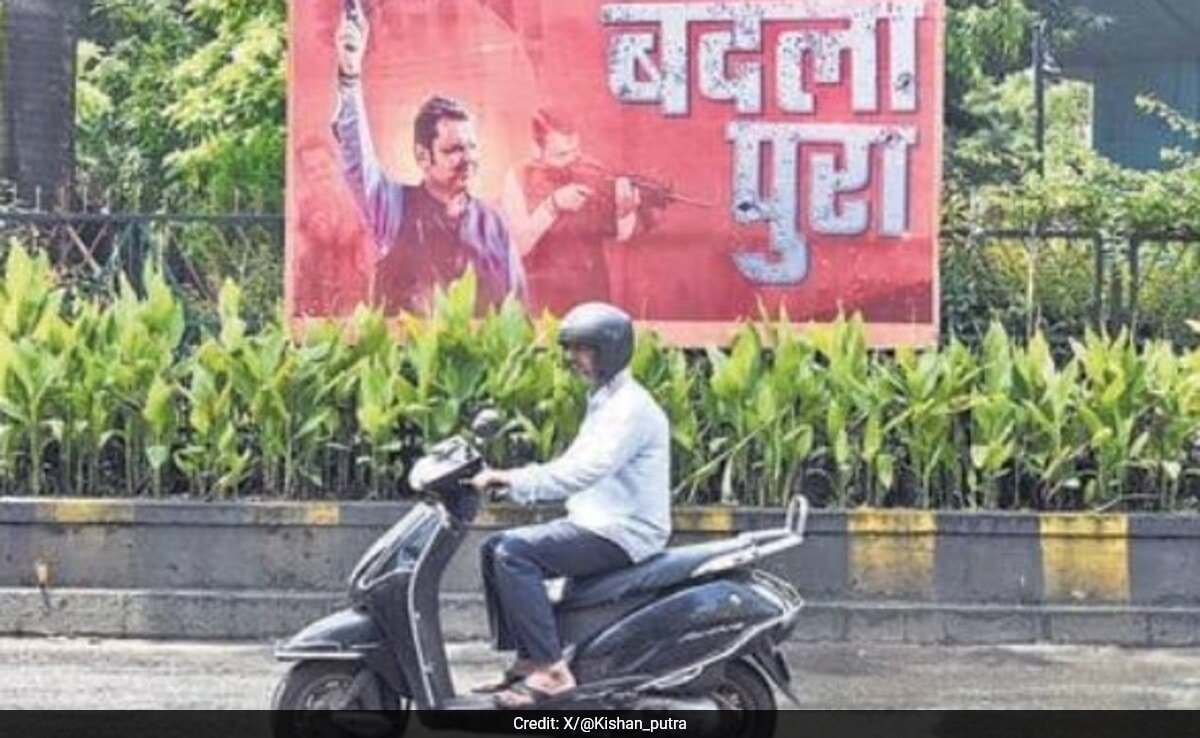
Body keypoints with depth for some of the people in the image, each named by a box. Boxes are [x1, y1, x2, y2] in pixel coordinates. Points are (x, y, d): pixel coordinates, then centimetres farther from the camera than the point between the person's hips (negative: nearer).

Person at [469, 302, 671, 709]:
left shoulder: (631, 407, -15)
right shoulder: (603, 401, 19)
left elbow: (582, 472, -27)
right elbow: (570, 465, 21)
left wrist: (511, 480, -27)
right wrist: (507, 479, 8)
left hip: (624, 534, -10)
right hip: (596, 523, 10)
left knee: (514, 553, -23)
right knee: (495, 549, 7)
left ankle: (551, 670, -24)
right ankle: (526, 659, 5)